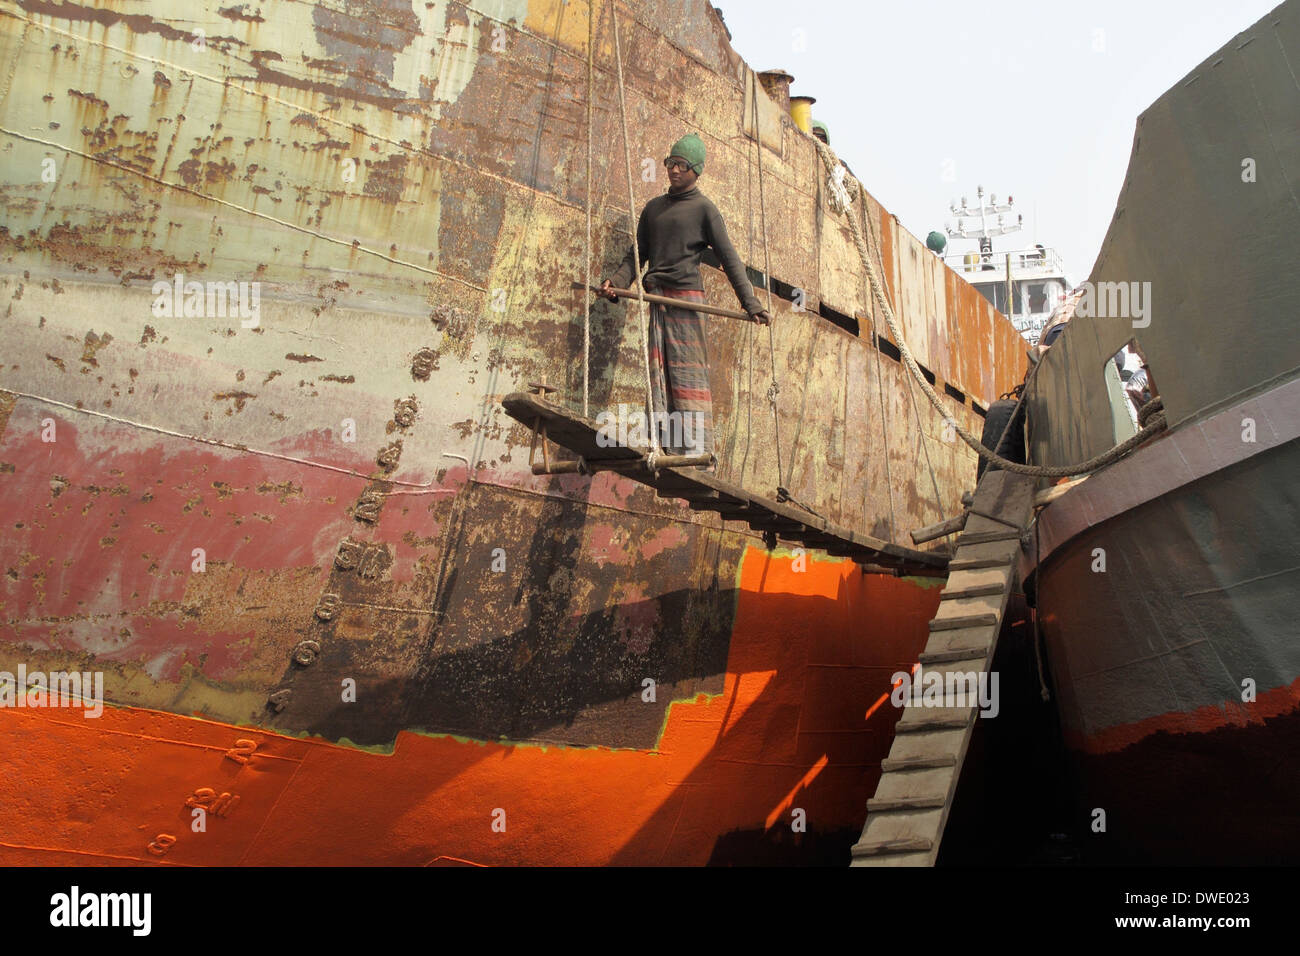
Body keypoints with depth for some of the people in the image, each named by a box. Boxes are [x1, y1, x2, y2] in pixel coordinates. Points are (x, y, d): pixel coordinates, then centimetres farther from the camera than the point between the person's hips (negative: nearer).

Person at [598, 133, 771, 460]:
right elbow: (638, 253, 19)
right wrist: (616, 282, 0)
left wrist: (750, 303, -10)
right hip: (656, 298, 5)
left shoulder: (703, 208, 5)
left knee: (688, 373, -10)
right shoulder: (654, 207, 21)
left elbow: (728, 258, 0)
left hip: (686, 297, -5)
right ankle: (668, 449, -3)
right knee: (659, 373, -2)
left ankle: (697, 450, -11)